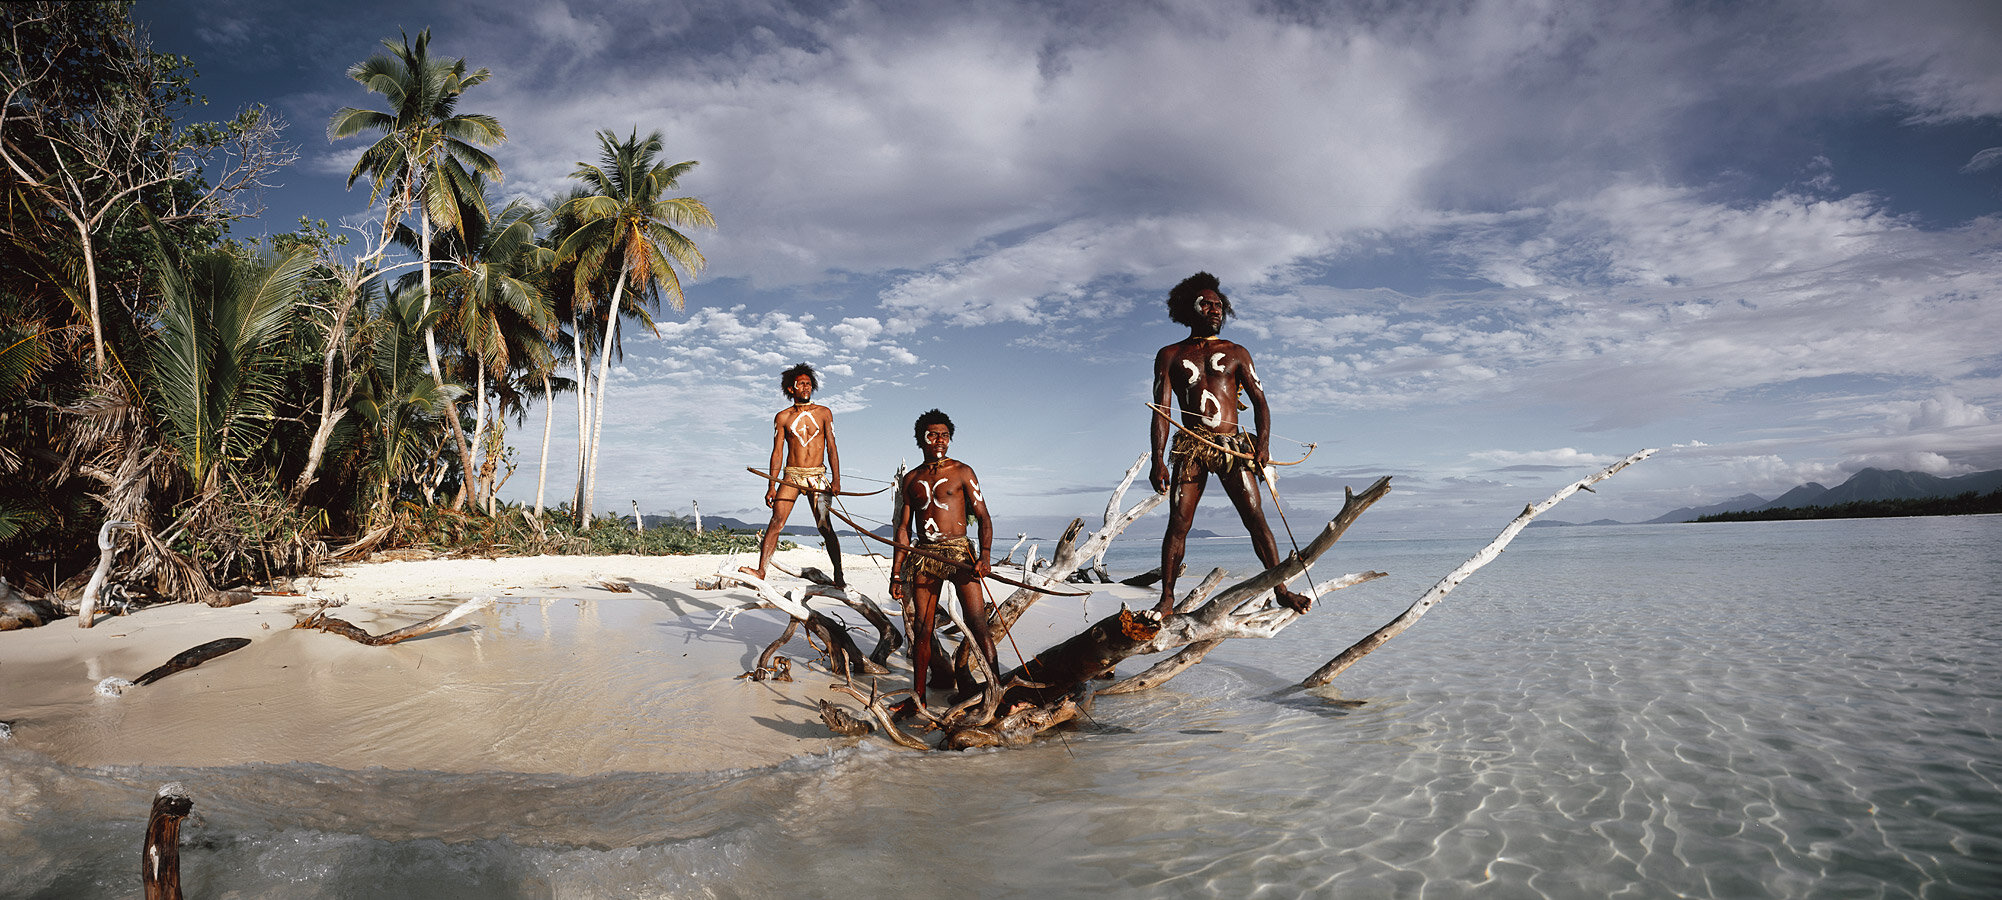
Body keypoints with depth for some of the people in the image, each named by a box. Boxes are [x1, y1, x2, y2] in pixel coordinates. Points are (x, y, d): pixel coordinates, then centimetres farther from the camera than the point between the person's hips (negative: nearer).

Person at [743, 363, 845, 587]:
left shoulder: (824, 413, 7)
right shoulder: (783, 417, 8)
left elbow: (831, 448, 3)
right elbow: (777, 452, 6)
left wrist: (836, 479, -7)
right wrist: (772, 485, -1)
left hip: (818, 476, -1)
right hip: (791, 475, 1)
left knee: (825, 527, -3)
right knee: (776, 521, -13)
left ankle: (838, 576, 3)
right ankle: (761, 570, -15)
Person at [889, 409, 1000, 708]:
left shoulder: (962, 472, 4)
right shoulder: (911, 479, 14)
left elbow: (983, 517, 0)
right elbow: (904, 529, 16)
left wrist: (984, 557, -16)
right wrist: (896, 573, 10)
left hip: (959, 552, -3)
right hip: (924, 555, 3)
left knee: (977, 622, -11)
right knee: (921, 627, 5)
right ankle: (919, 695, 15)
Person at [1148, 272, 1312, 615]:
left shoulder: (1236, 353, 15)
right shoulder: (1170, 355, 11)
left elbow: (1259, 400, 10)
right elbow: (1161, 411, 4)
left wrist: (1262, 442, -8)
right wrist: (1158, 461, -7)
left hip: (1233, 446, 1)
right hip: (1190, 448, -1)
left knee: (1255, 518, -6)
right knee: (1177, 523, -7)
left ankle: (1282, 589, 0)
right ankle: (1167, 599, -2)